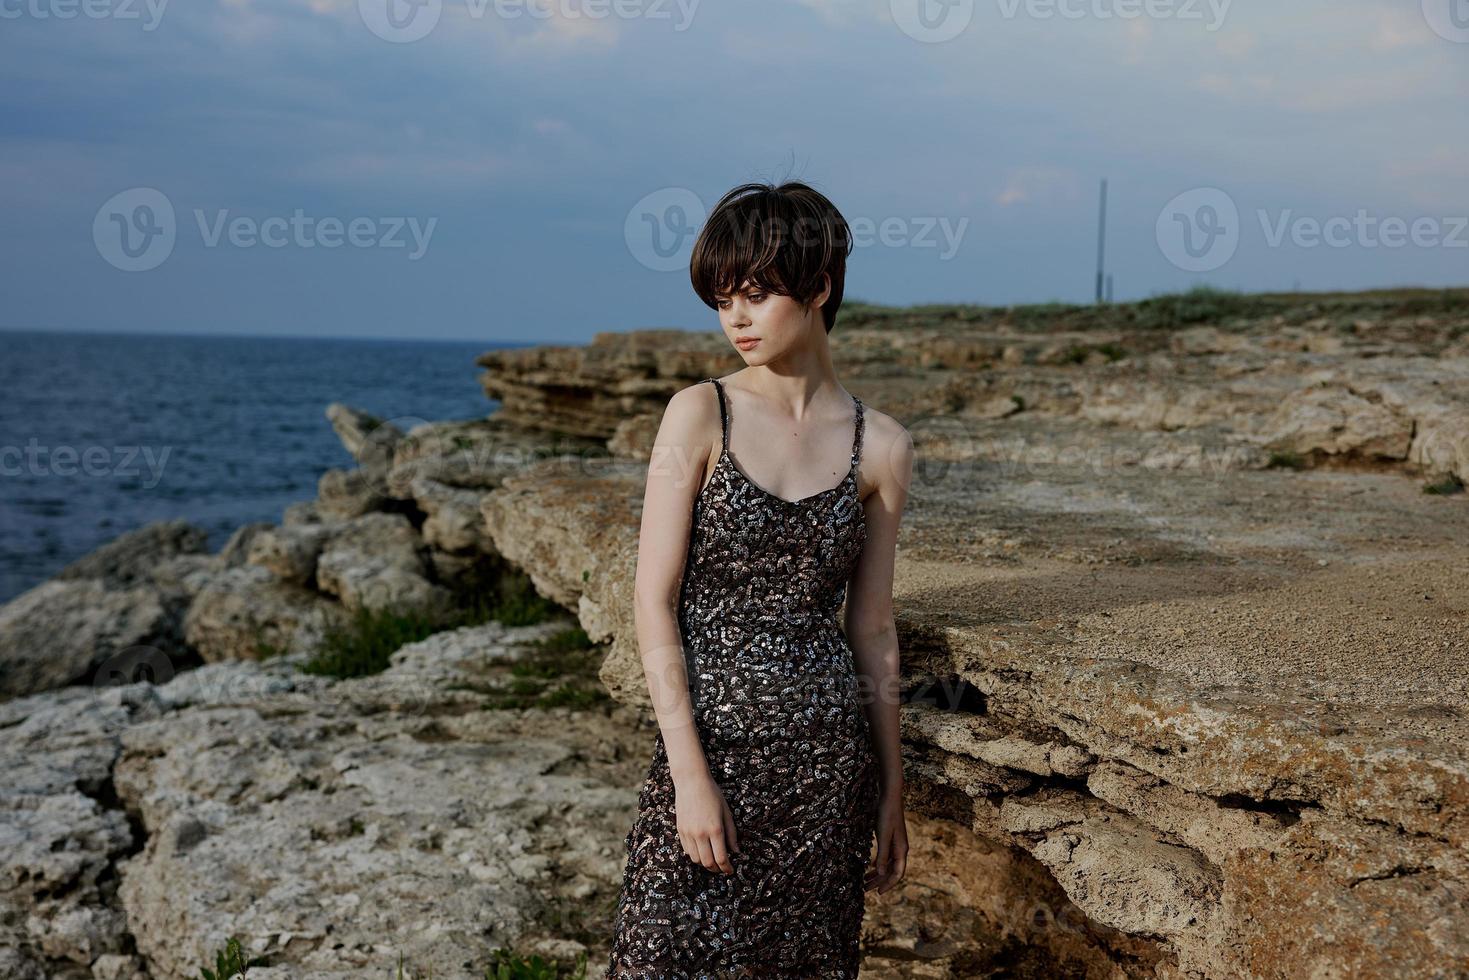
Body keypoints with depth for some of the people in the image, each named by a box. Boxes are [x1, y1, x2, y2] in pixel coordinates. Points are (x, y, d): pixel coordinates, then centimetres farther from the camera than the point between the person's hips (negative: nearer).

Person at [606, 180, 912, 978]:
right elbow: (654, 602, -7)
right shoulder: (700, 415, -4)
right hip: (710, 736, -2)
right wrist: (690, 772, -13)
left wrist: (890, 791, 11)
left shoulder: (880, 447, 3)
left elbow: (871, 629, 9)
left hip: (827, 752, 2)